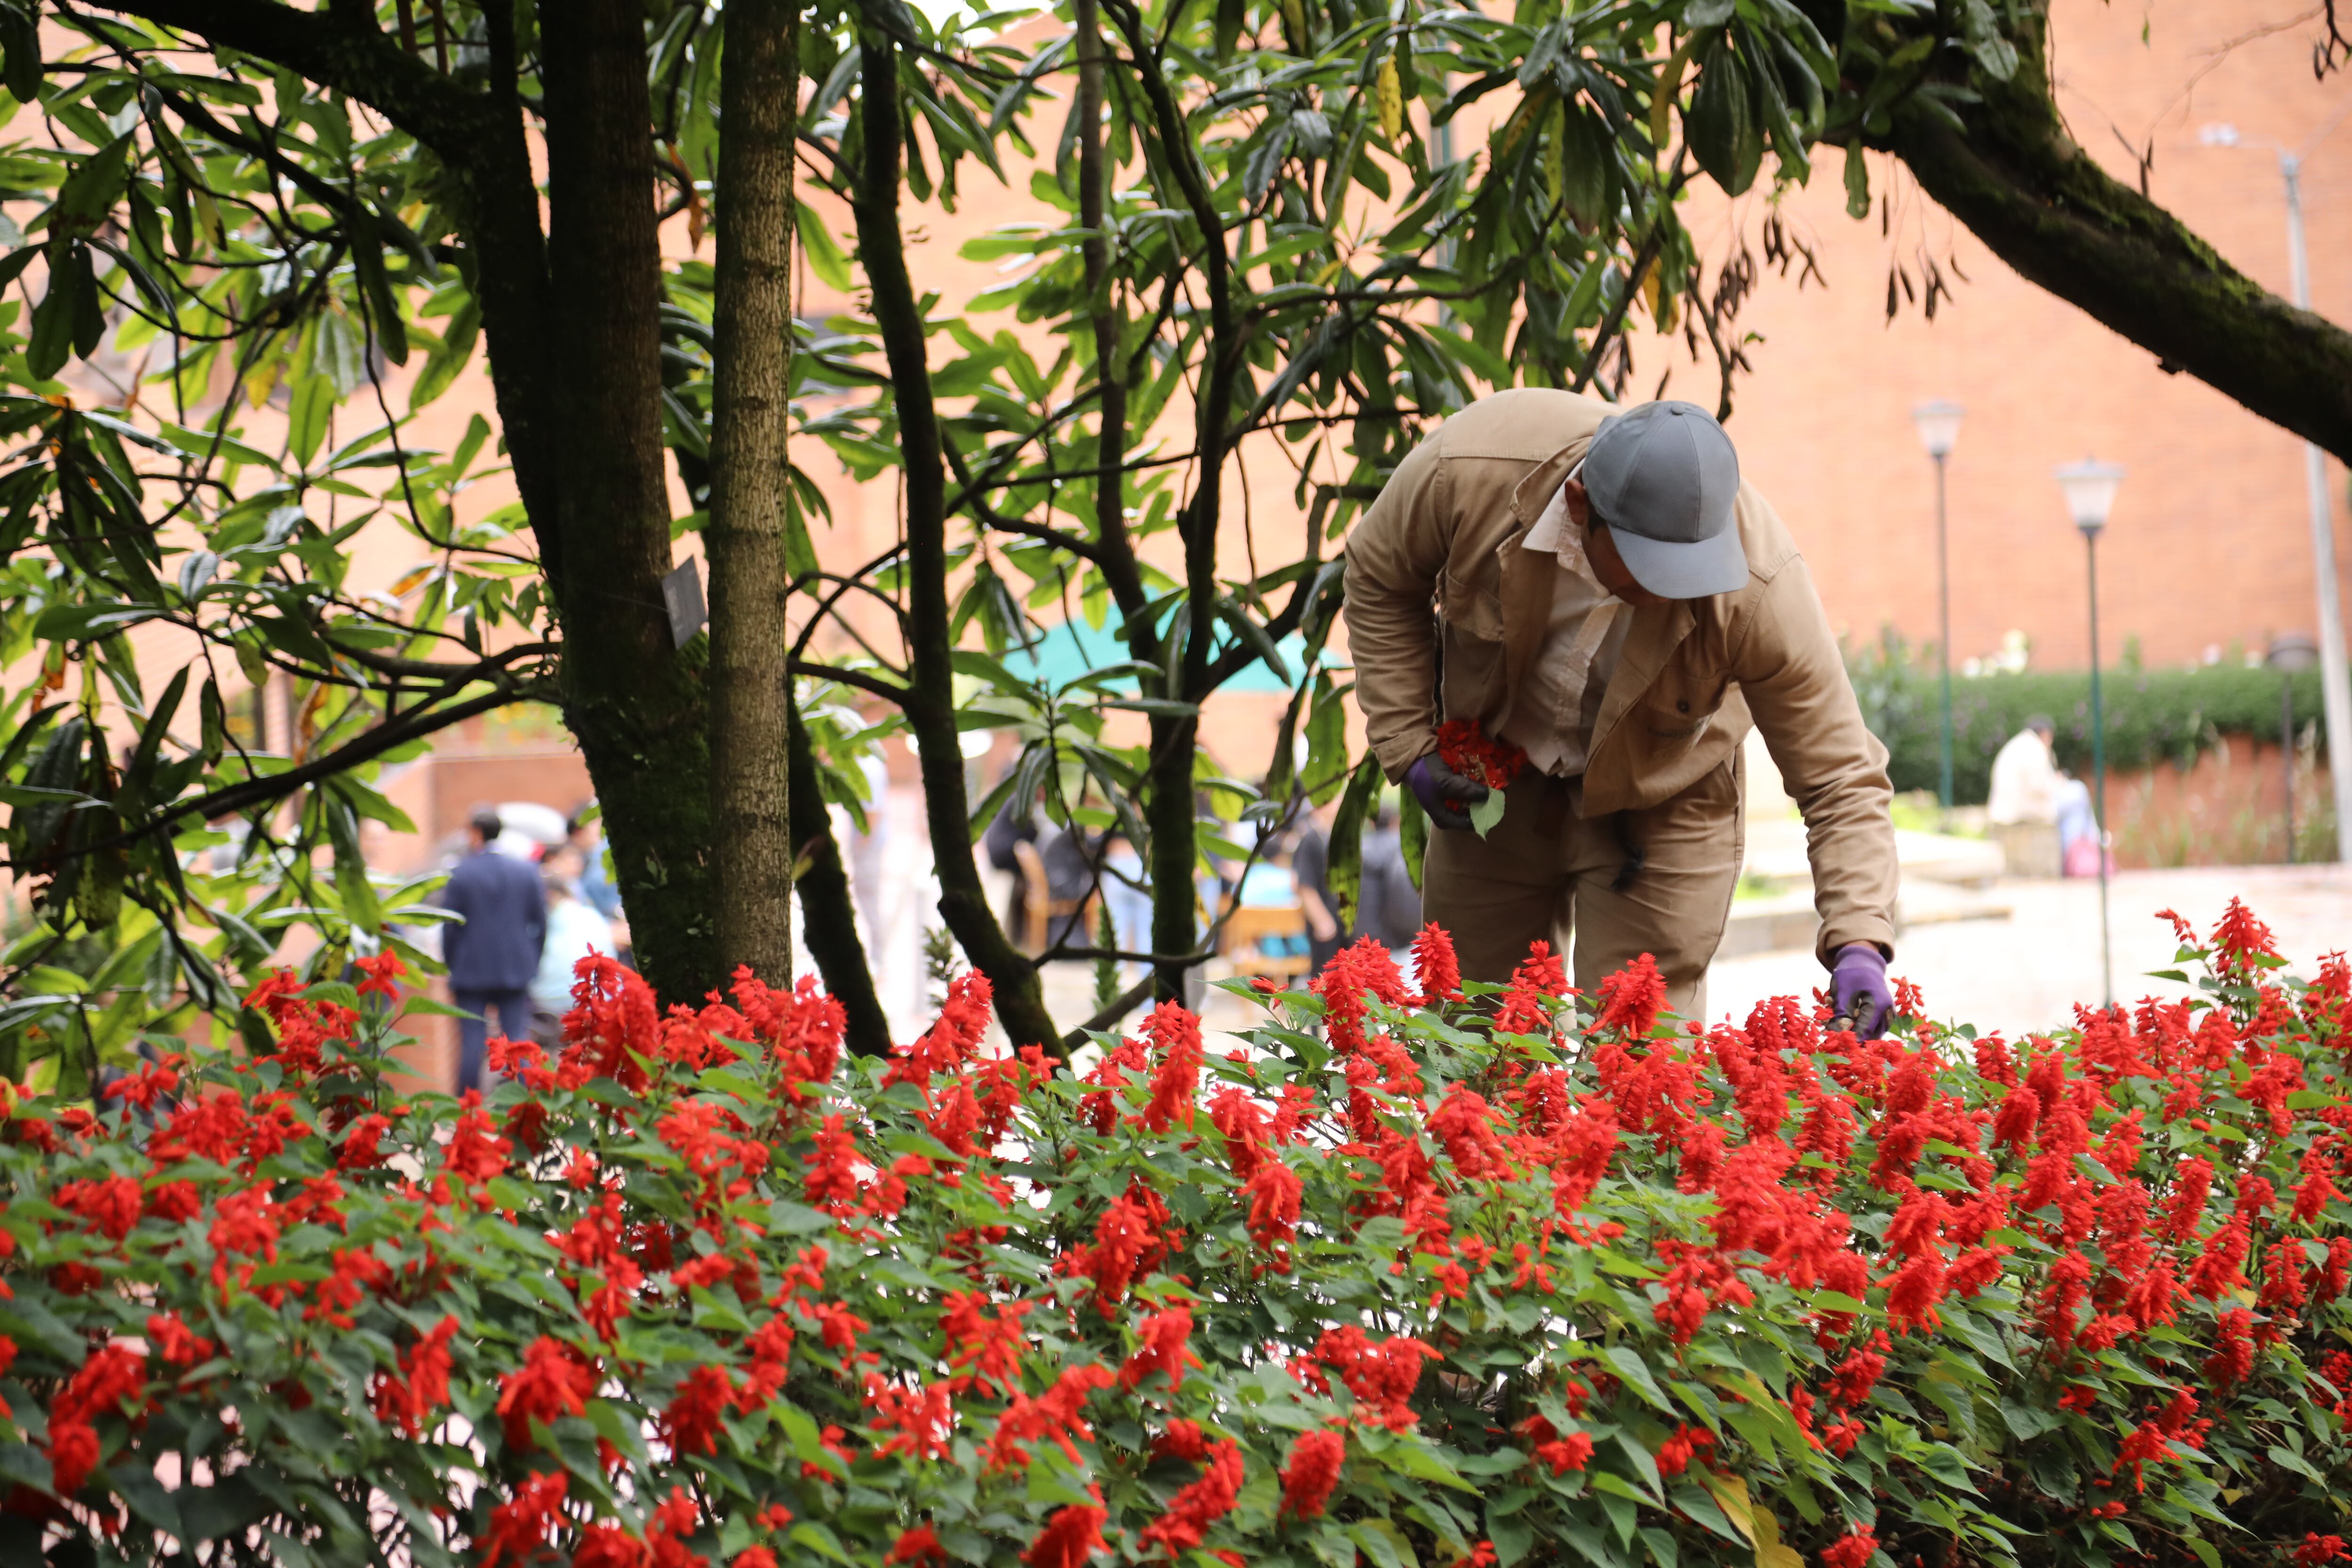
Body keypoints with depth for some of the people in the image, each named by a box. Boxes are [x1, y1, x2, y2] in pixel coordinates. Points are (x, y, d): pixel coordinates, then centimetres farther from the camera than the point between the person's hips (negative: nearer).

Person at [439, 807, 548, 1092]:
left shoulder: (460, 875, -6)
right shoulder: (527, 872, 3)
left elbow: (449, 928, -4)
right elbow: (541, 922, 7)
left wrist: (452, 969, 6)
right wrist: (531, 964, 15)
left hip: (471, 971, -2)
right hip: (516, 970, 3)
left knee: (472, 1042, 0)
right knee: (517, 1040, 4)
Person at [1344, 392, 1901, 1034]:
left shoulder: (1758, 589, -36)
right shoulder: (1469, 469, -33)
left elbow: (1840, 777, -27)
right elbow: (1379, 579, -10)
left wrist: (1859, 944, -39)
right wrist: (1408, 746, -12)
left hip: (1656, 805, -2)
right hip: (1494, 785, 2)